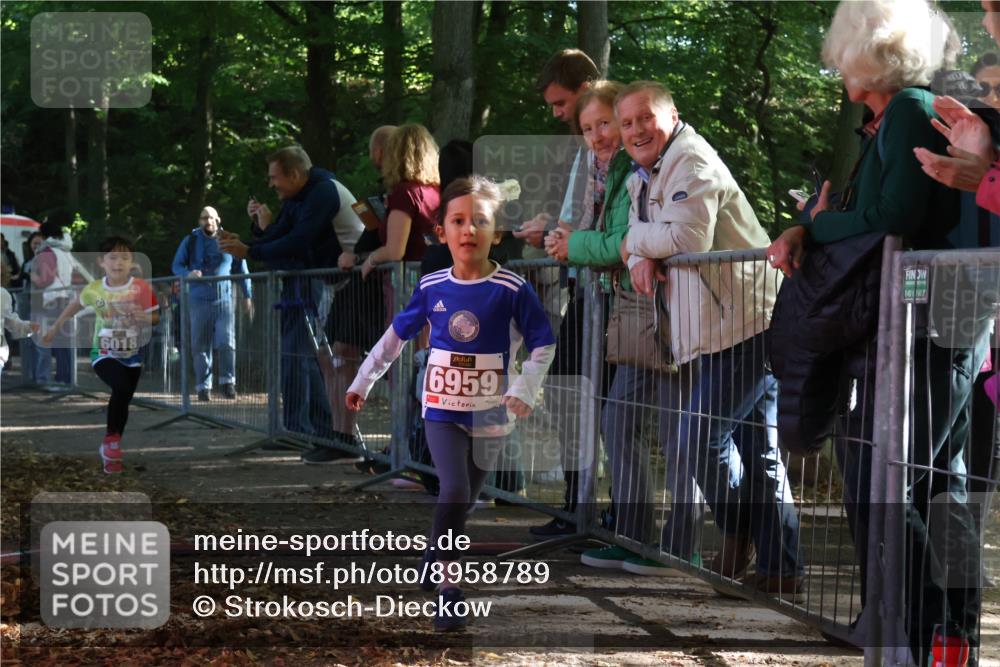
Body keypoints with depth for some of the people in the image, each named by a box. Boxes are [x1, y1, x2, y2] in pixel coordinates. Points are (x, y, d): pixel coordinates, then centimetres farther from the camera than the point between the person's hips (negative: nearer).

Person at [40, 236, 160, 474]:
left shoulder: (142, 288, -10)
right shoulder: (93, 290, -7)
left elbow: (156, 317, 0)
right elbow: (74, 306, 12)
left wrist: (145, 318, -24)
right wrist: (55, 328, 23)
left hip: (132, 355, 2)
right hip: (104, 354, -2)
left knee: (123, 400, 5)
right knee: (121, 386, -27)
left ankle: (112, 449, 25)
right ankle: (111, 437, -8)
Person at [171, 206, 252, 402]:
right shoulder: (190, 241, 6)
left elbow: (242, 270, 14)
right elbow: (177, 265, 8)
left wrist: (247, 296, 14)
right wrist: (188, 273, -15)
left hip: (224, 299, 0)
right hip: (199, 300, 0)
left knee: (226, 342, -11)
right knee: (200, 345, 1)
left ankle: (227, 381, 3)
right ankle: (203, 386, 8)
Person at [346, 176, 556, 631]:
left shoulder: (513, 291, -11)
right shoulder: (432, 288, -3)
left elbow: (543, 344, -4)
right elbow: (396, 336, 11)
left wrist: (524, 389, -19)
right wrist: (363, 381, 14)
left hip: (490, 415, 0)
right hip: (442, 411, 0)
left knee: (464, 503, 11)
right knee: (454, 491, -18)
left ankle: (436, 567, 31)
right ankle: (446, 585, -10)